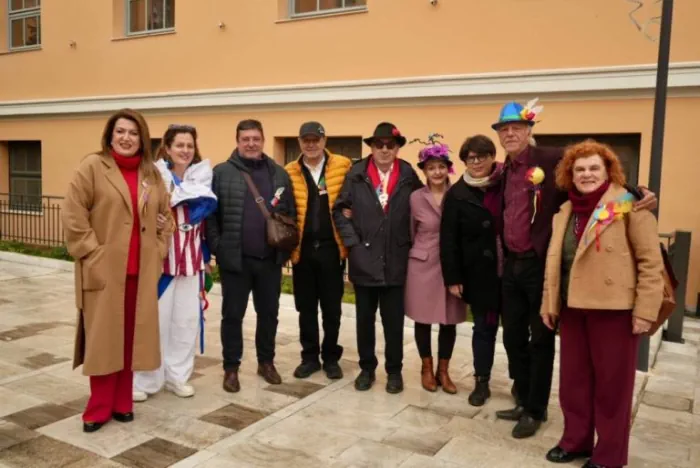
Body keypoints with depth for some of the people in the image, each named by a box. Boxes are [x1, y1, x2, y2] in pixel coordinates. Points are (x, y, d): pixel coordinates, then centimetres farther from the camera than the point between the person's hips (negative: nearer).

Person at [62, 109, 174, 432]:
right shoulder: (92, 166, -4)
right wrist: (92, 252, -12)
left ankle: (122, 402, 23)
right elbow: (72, 215, -8)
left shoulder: (151, 173, 11)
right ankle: (99, 408, 15)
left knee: (131, 337, 10)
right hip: (104, 269, -4)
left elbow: (167, 217, 18)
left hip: (141, 271, 4)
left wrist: (158, 251, 7)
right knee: (103, 338, 3)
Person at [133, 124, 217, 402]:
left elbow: (204, 220, 7)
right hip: (160, 257, -4)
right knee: (155, 319, -1)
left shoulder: (201, 177, 8)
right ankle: (145, 380, 13)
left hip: (191, 259, 5)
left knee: (188, 319, 9)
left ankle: (177, 375, 22)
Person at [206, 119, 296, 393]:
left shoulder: (279, 174, 7)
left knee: (269, 313, 13)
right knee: (232, 315, 8)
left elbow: (291, 213, 9)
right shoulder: (222, 173, -2)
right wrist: (216, 247, -9)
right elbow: (210, 213, -3)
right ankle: (231, 368, 22)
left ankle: (266, 362, 30)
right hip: (235, 259, -3)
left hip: (270, 259, 3)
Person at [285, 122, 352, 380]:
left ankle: (331, 357, 23)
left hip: (331, 248, -1)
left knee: (332, 308, 8)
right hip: (302, 249, 2)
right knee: (306, 307, 11)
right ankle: (309, 357, 24)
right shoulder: (290, 173, 2)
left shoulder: (342, 167, -2)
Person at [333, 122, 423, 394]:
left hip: (396, 261, 0)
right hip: (364, 260, 1)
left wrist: (411, 243, 1)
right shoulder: (356, 174, -2)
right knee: (364, 319, 12)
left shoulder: (409, 176, -1)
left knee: (394, 321, 8)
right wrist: (351, 241, -4)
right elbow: (339, 210, 3)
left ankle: (394, 371, 24)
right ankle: (367, 368, 28)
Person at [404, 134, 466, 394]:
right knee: (423, 319, 9)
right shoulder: (416, 198, -4)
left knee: (449, 320, 8)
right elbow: (411, 233, 6)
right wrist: (418, 252, 9)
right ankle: (427, 368, 26)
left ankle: (443, 370, 24)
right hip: (422, 265, -1)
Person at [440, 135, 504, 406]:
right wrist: (452, 277, -5)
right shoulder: (458, 193, -1)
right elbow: (448, 239, -2)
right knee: (484, 327, 10)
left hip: (509, 269, 0)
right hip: (479, 272, 0)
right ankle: (481, 382, 25)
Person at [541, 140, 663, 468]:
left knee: (611, 384, 7)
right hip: (573, 308, 6)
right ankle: (576, 440, 32)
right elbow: (554, 261, 15)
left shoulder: (629, 205, -9)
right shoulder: (565, 211, 10)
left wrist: (645, 312, -14)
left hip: (614, 309, -5)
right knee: (573, 379, 14)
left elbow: (651, 262, -11)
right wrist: (549, 304, 12)